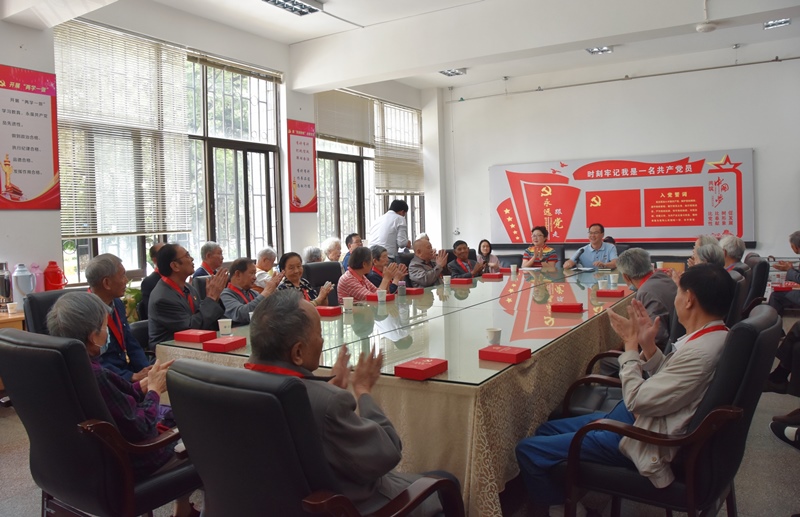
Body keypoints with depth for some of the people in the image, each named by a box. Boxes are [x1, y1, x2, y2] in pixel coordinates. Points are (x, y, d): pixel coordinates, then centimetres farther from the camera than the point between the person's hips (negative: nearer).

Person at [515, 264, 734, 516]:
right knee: (546, 430, 16)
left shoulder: (700, 352, -28)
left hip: (646, 441, -10)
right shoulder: (712, 336, 3)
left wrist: (631, 345, -12)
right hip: (646, 419, 11)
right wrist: (648, 346, -4)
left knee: (528, 450, -10)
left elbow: (637, 400, -23)